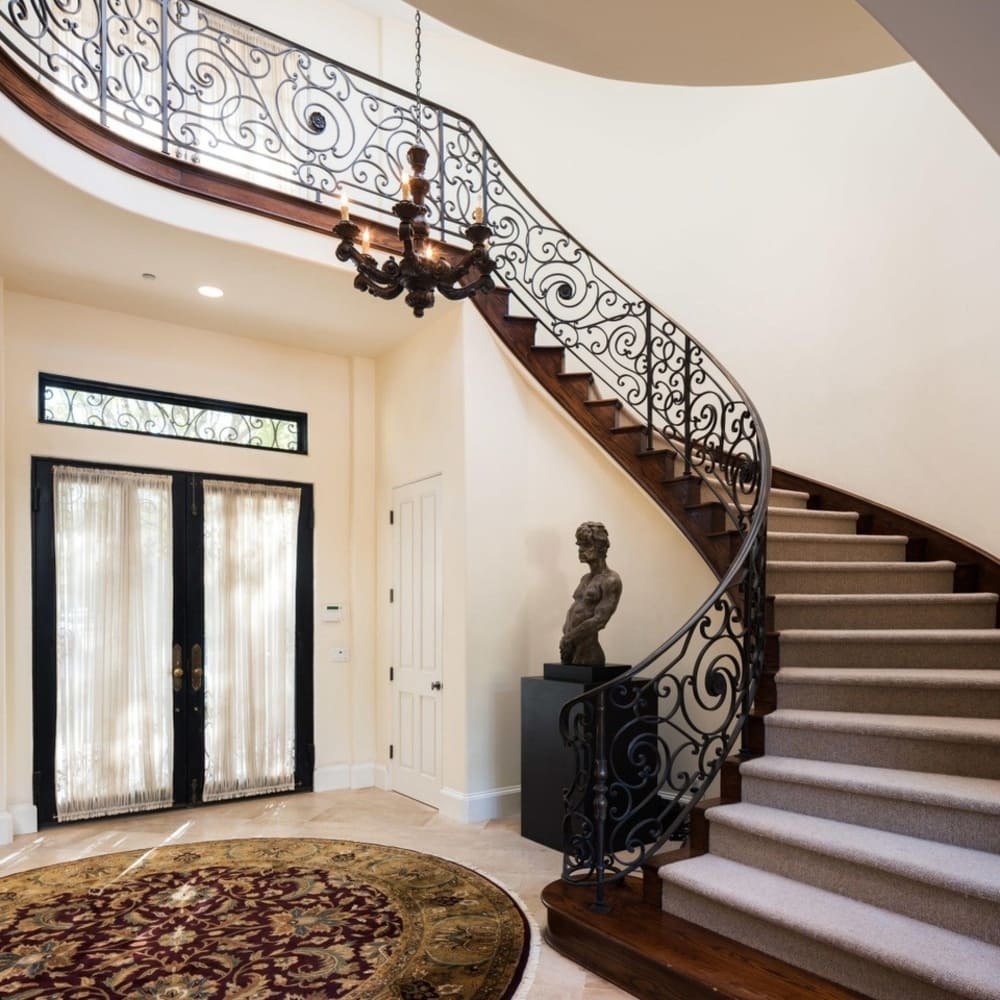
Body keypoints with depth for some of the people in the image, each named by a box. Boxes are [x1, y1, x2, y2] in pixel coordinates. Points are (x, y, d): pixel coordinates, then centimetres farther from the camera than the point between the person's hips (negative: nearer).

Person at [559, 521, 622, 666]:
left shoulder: (611, 581, -8)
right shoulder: (586, 578, 16)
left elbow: (599, 619, -15)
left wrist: (569, 638, -12)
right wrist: (566, 636, -1)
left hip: (588, 653, -7)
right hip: (569, 650, 7)